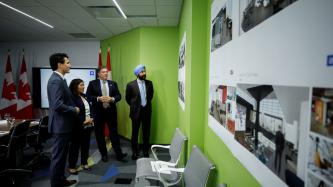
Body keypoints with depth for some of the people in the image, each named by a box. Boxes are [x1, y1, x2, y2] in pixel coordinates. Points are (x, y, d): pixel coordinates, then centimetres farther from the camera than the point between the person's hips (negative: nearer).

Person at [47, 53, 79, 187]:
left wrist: (73, 108, 7)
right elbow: (58, 105, -27)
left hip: (63, 124, 10)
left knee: (62, 154, 20)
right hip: (60, 124, -10)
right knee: (58, 156, 3)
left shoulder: (59, 79, 11)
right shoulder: (56, 80, -20)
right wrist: (74, 110, -15)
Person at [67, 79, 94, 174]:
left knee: (86, 145, 15)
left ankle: (84, 163, 29)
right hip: (78, 126, -8)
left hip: (87, 125, 8)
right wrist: (83, 121, -19)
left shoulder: (84, 96, 13)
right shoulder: (72, 97, -14)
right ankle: (71, 166, 17)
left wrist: (91, 119, 3)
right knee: (75, 146, 4)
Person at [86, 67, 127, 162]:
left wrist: (112, 99, -15)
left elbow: (119, 96, 5)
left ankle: (119, 154, 8)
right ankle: (104, 154, 22)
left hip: (111, 111, 1)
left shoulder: (113, 83, 9)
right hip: (98, 112, -1)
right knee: (100, 134, 8)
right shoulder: (92, 83, 2)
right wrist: (98, 98, -18)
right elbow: (88, 96, -5)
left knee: (114, 133, 3)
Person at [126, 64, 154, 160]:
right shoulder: (131, 85, -9)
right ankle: (135, 151, 25)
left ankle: (145, 150, 27)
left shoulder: (149, 83, 1)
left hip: (147, 110, 3)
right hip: (136, 111, -2)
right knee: (135, 132, 8)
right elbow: (128, 98, 2)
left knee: (146, 132, 11)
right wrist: (134, 106, 9)